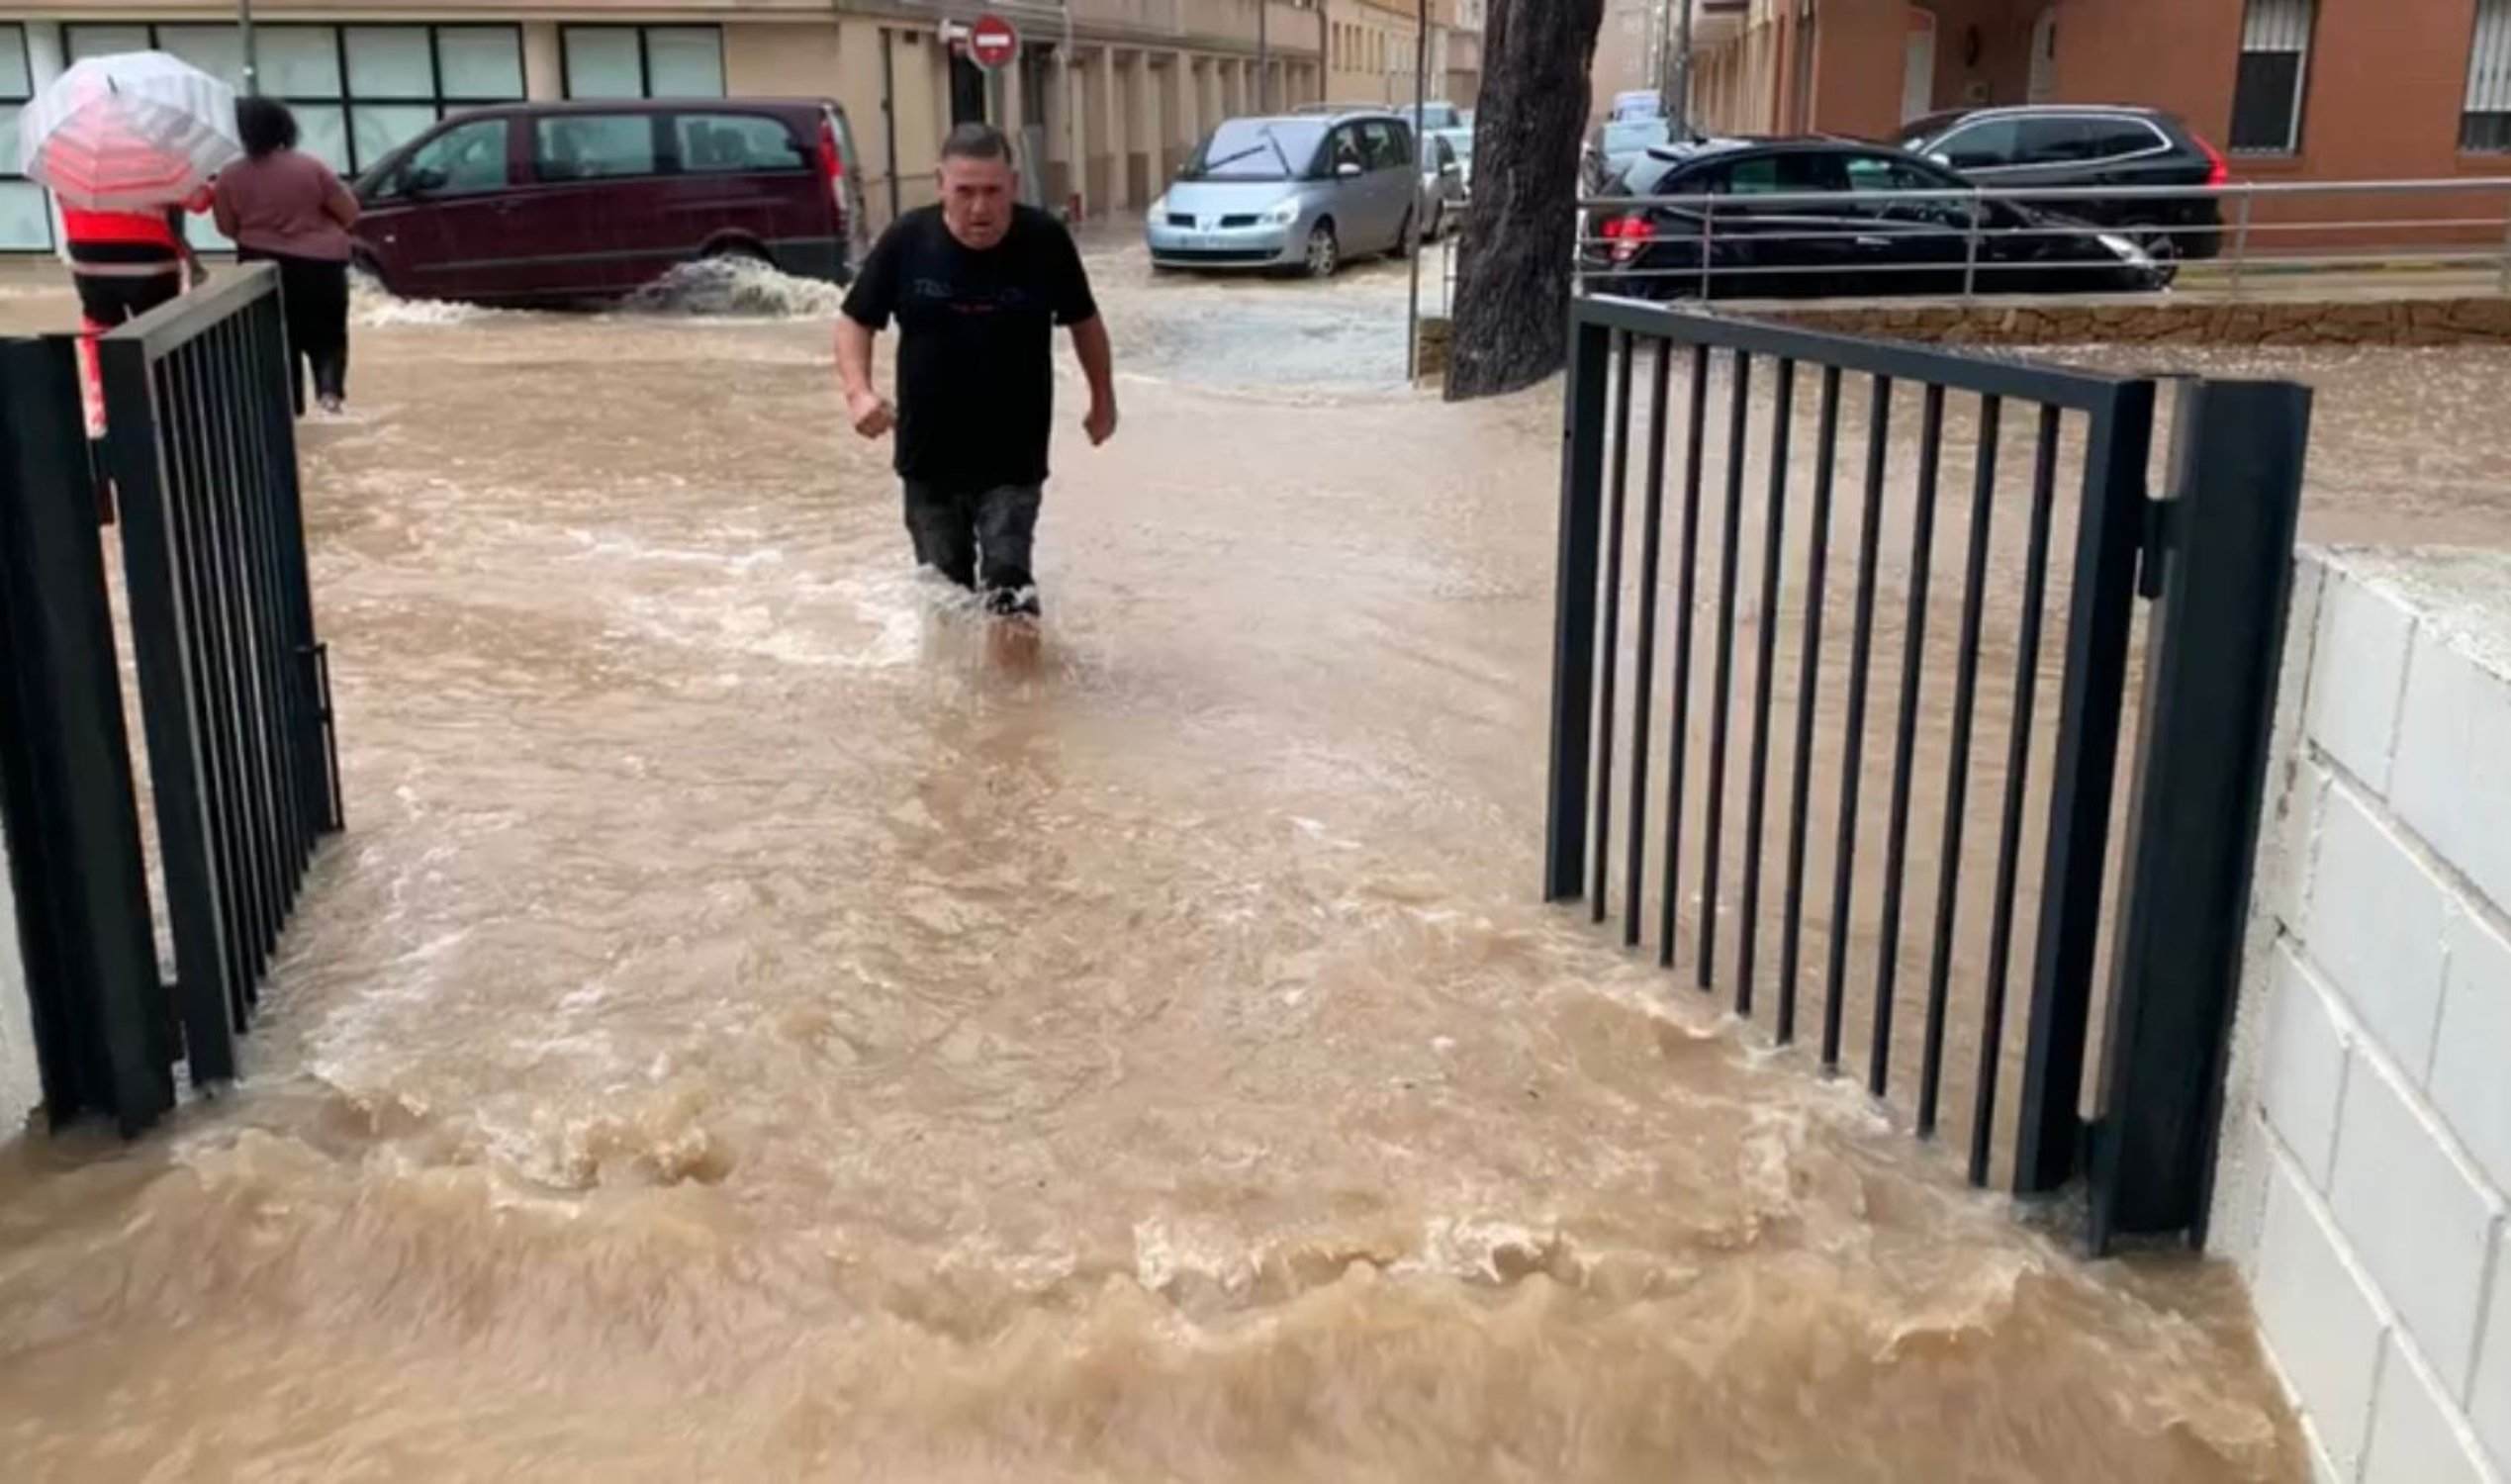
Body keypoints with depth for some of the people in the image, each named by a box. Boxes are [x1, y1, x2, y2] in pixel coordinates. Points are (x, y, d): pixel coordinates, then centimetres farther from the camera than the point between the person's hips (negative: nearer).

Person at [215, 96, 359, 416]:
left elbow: (227, 227, 4)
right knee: (327, 333, 13)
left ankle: (290, 403, 12)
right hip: (321, 264, 0)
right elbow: (350, 213, -5)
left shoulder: (230, 177, -6)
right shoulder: (310, 167, -9)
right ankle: (330, 388, -10)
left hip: (263, 266, 0)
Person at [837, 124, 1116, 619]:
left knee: (1008, 579, -12)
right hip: (929, 457, 2)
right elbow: (857, 321, 2)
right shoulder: (906, 241, -10)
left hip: (1014, 459, -2)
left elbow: (1083, 320, 7)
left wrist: (1103, 398, 17)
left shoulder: (1045, 241, -11)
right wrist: (858, 391, -16)